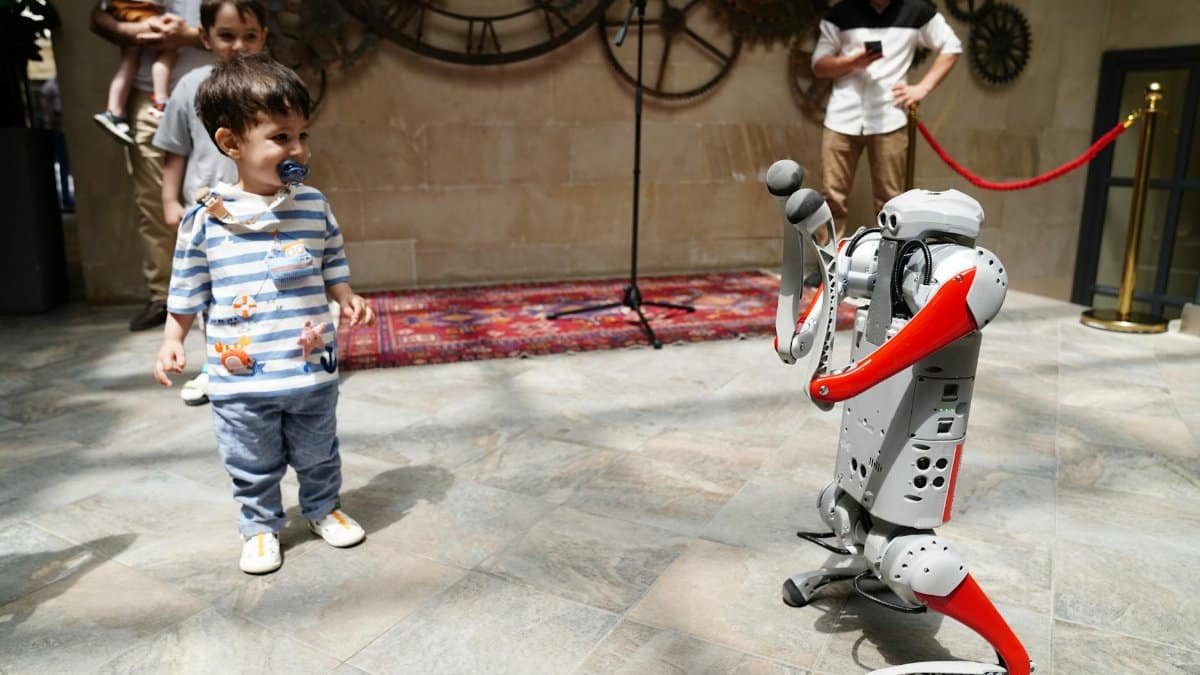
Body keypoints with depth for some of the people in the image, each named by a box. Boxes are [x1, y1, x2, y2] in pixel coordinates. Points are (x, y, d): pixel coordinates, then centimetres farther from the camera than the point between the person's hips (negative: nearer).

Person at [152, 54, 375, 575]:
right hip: (240, 378, -1)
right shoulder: (205, 218, -7)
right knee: (254, 467, 15)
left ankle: (323, 509, 42)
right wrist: (172, 341, -2)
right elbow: (187, 290, 3)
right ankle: (261, 527, 37)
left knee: (318, 455, 19)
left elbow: (333, 267, 7)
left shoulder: (313, 206, -2)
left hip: (312, 368, 2)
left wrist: (348, 300, -10)